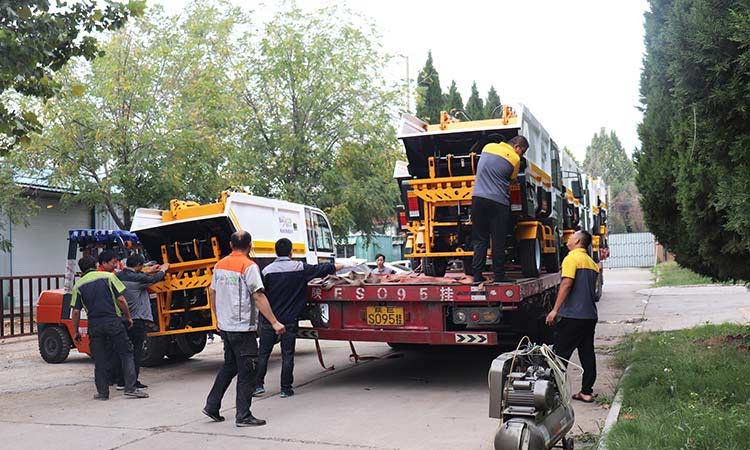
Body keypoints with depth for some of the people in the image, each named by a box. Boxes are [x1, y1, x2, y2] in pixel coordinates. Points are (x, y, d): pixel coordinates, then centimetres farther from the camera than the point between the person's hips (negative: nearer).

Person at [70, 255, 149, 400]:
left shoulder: (78, 286, 6)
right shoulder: (108, 276, 1)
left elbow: (76, 312, 4)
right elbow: (120, 299, -5)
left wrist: (76, 331, 14)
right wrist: (128, 317, 7)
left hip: (94, 325, 2)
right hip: (113, 321, -2)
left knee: (100, 360, 10)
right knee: (126, 353, 4)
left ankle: (102, 392, 13)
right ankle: (130, 388, -2)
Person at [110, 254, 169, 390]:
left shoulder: (118, 276, 6)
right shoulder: (136, 278, -15)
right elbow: (154, 279, -1)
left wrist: (150, 272, 31)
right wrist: (163, 269, 18)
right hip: (137, 320, -7)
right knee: (136, 352, -1)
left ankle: (120, 381, 14)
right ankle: (133, 382, 1)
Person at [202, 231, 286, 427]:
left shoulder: (220, 265, 8)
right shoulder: (249, 266, -14)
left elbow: (212, 292, 15)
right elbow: (258, 296, -20)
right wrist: (274, 322, -19)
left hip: (225, 326, 8)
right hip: (243, 327, -8)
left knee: (229, 366, 22)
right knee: (246, 372, 0)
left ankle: (212, 405, 23)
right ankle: (243, 416, 3)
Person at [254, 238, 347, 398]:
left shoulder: (267, 270, -6)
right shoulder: (300, 268, -5)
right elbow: (322, 269, 7)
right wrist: (340, 266, 24)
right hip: (289, 320, 0)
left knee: (263, 353, 10)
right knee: (287, 354, 6)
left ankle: (258, 385, 12)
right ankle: (285, 389, 10)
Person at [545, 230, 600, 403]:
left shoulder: (572, 258, -9)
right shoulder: (592, 263, 16)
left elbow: (567, 284, -19)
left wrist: (555, 309, -19)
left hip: (572, 315, -8)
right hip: (590, 315, 8)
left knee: (561, 353, -1)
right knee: (587, 354, 9)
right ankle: (587, 392, 13)